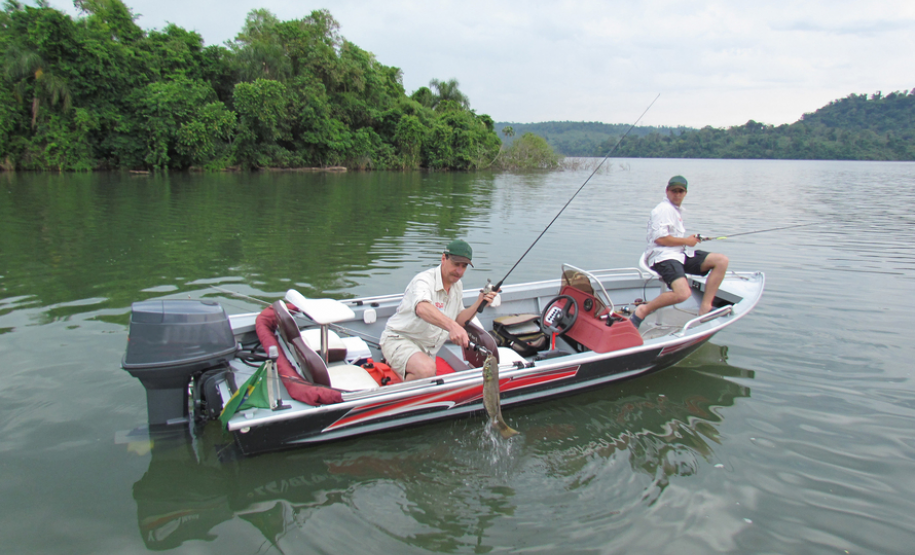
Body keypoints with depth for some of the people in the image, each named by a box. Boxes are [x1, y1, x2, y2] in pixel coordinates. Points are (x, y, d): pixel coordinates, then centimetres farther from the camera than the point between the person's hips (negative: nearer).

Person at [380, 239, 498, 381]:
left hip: (427, 349, 9)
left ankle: (395, 365, 38)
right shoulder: (424, 279, -24)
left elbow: (459, 321, 8)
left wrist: (478, 303, -9)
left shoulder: (457, 286, 5)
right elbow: (422, 308, -47)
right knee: (427, 369, -38)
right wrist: (451, 326, -64)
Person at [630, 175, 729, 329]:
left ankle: (705, 307, -7)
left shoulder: (677, 210, 25)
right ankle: (643, 310, -14)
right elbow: (660, 238, -18)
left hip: (681, 254, 10)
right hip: (663, 257, -10)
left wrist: (691, 239, 15)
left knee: (722, 260, -3)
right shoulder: (663, 209, -8)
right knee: (683, 293, -33)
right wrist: (686, 241, -7)